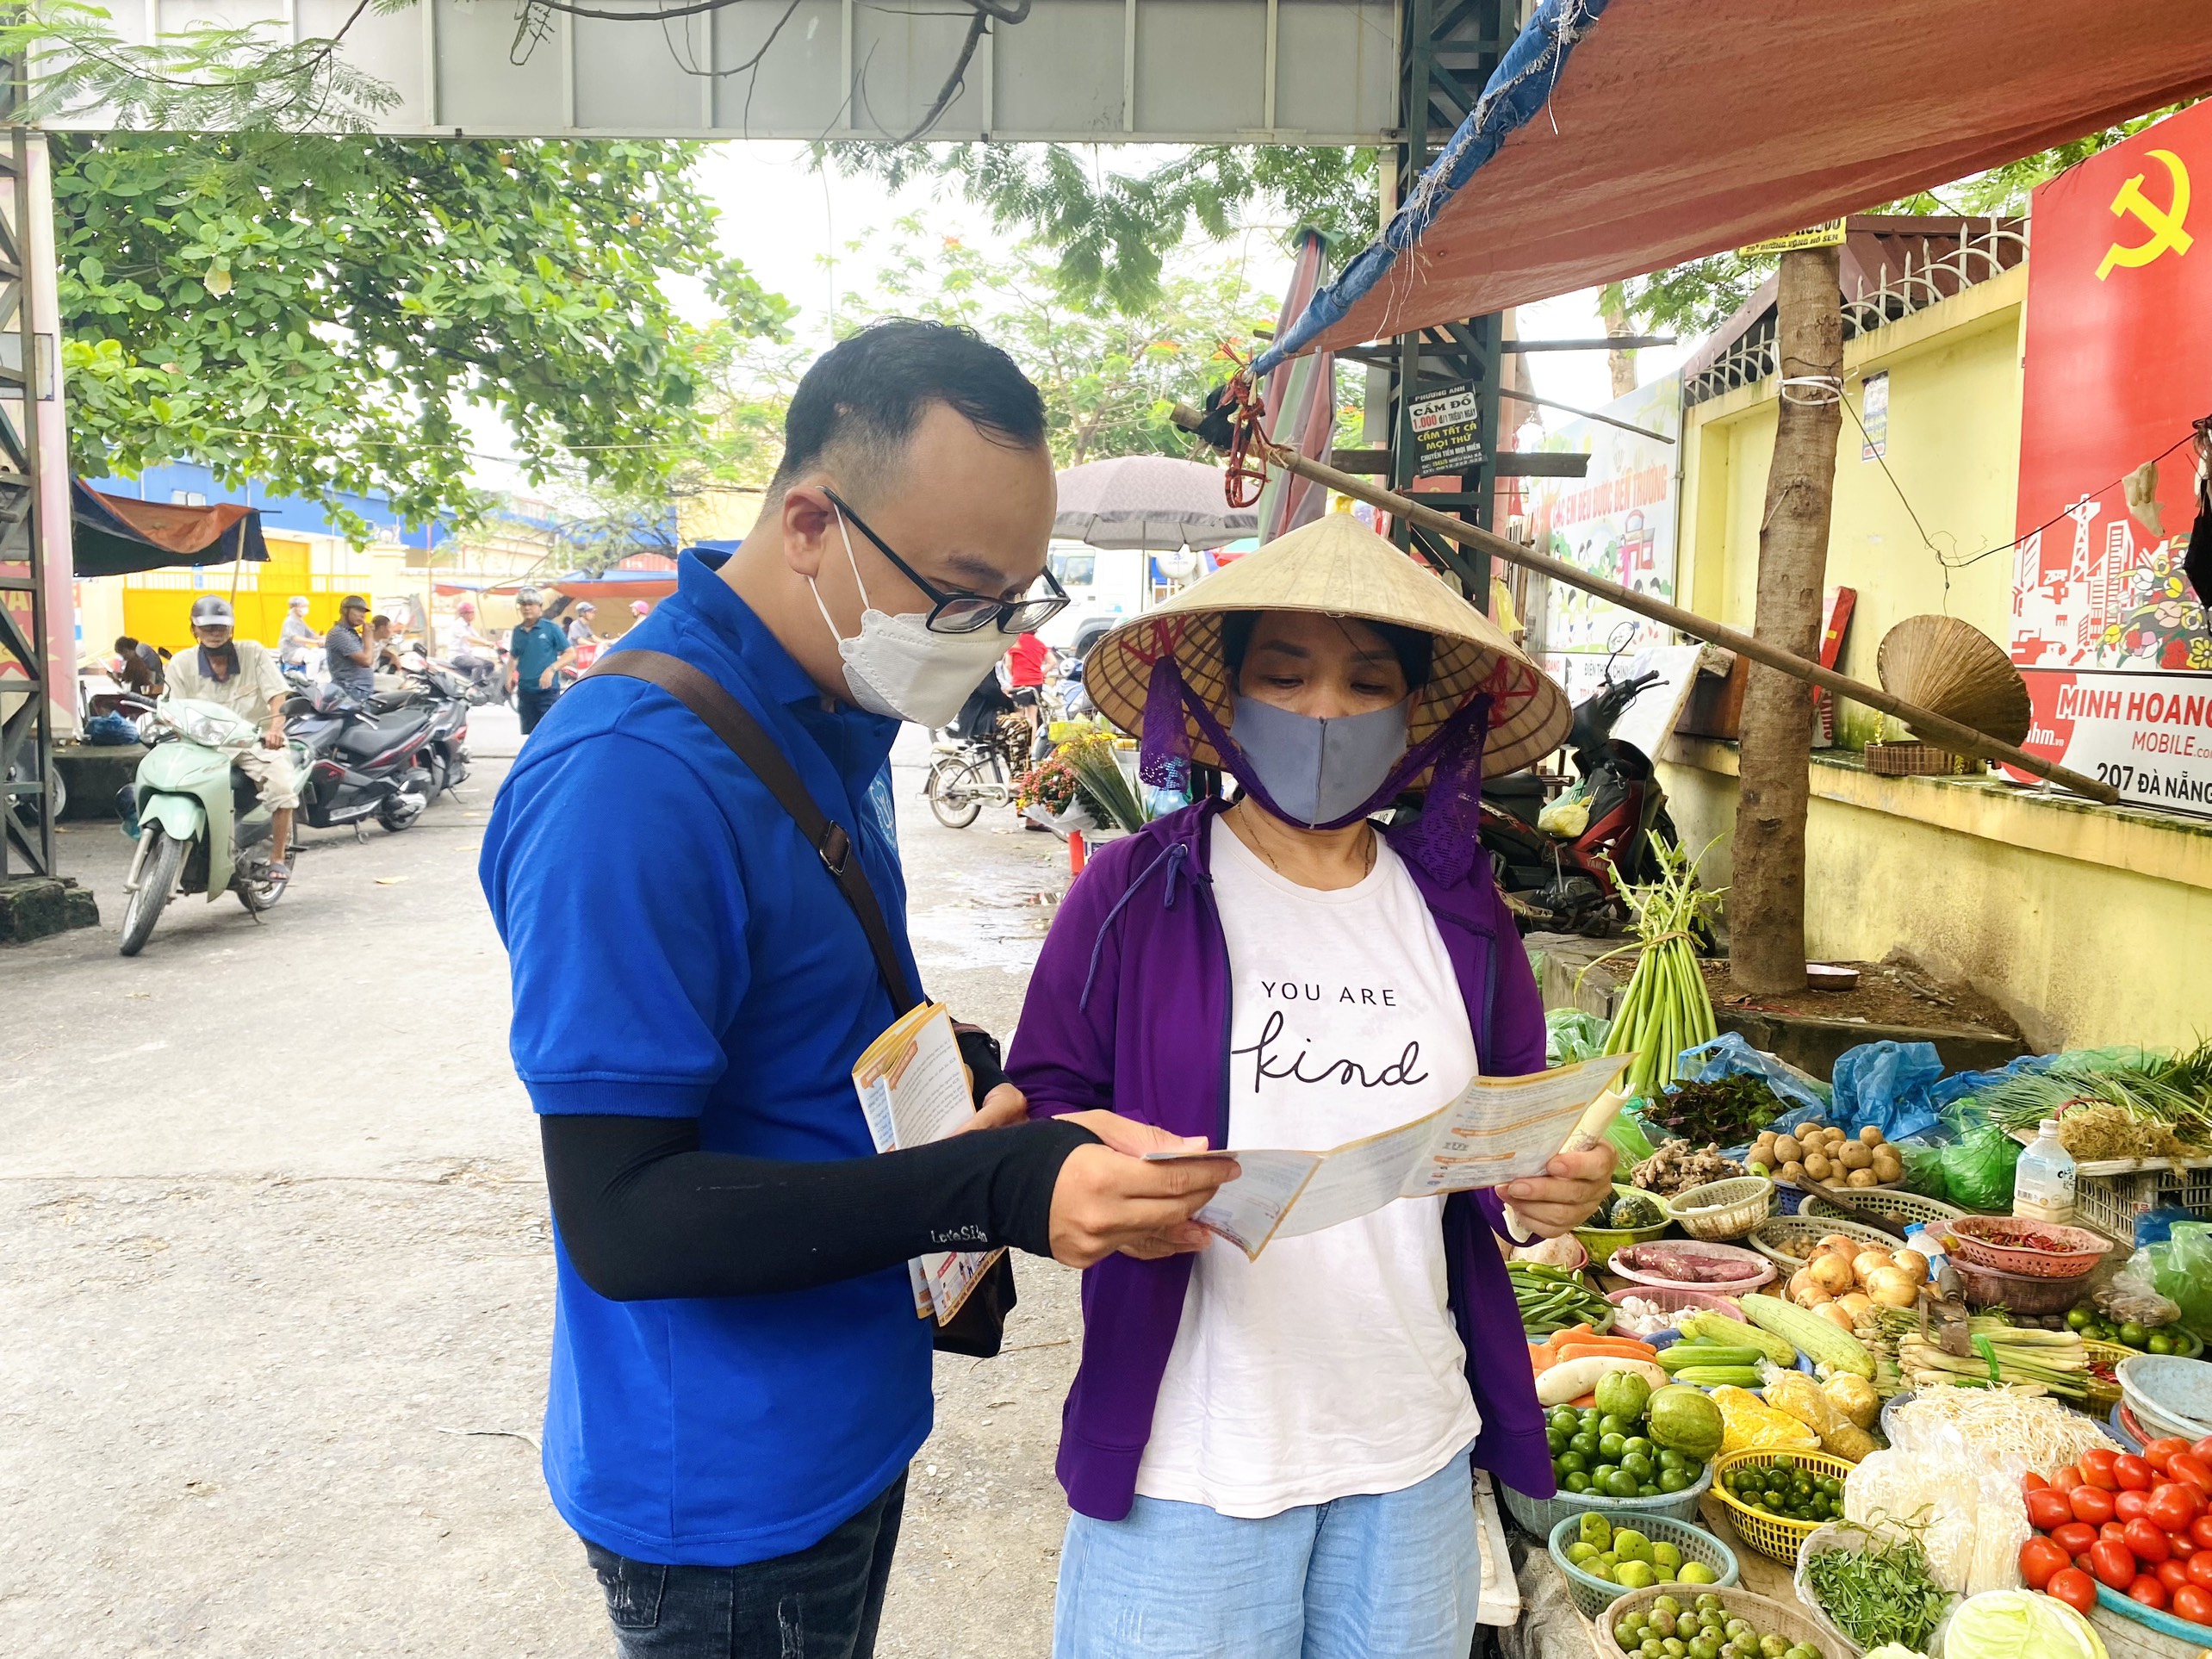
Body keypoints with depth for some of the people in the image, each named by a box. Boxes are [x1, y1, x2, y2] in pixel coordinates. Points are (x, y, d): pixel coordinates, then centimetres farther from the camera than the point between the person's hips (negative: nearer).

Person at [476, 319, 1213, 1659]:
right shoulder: (635, 779, -28)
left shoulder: (842, 716, 1)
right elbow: (624, 1219, -27)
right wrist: (995, 1191, -35)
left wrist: (973, 1080, -5)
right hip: (726, 1494, -8)